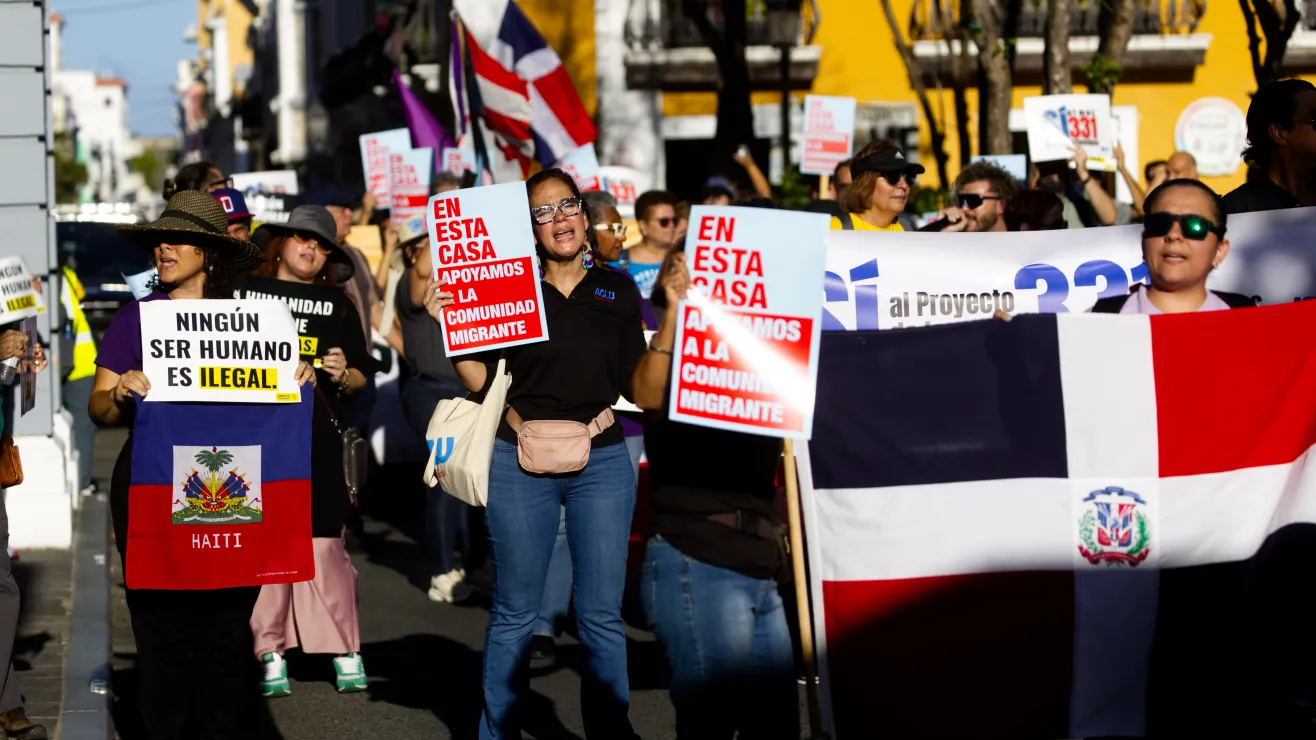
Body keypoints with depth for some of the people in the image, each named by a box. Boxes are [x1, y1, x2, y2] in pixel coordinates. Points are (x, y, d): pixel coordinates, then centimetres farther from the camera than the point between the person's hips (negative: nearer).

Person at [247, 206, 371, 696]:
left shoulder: (338, 307, 15)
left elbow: (360, 379, 15)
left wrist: (343, 375, -6)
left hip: (317, 436, 1)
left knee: (323, 543, -5)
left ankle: (345, 651, 4)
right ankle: (271, 652, 4)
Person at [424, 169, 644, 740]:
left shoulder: (618, 291, 7)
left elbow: (635, 382, 7)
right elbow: (482, 378, 2)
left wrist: (598, 422, -10)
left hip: (601, 462, 1)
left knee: (602, 614, 2)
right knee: (514, 612, 5)